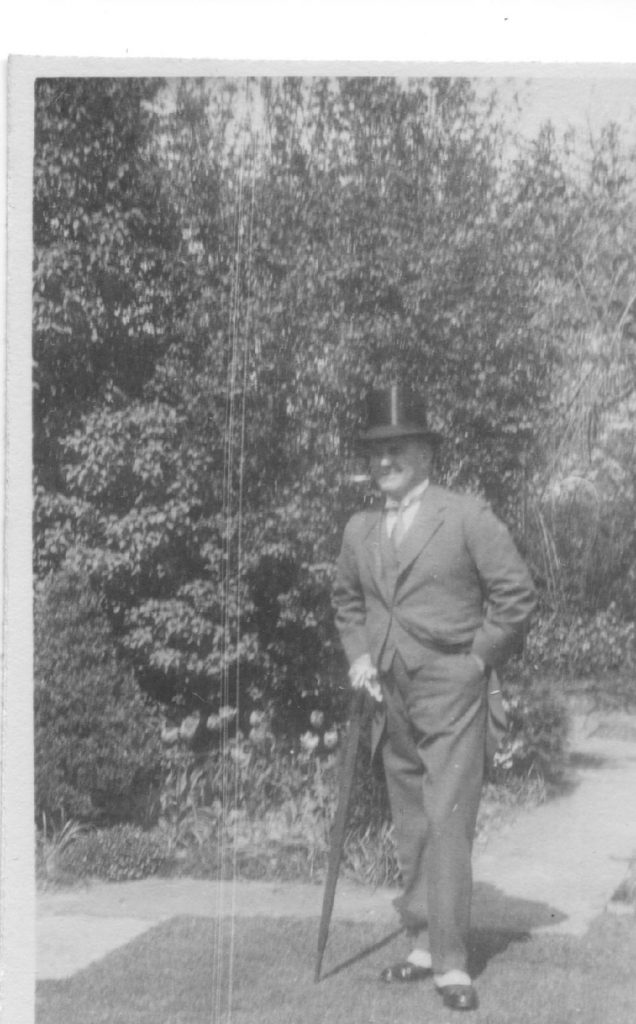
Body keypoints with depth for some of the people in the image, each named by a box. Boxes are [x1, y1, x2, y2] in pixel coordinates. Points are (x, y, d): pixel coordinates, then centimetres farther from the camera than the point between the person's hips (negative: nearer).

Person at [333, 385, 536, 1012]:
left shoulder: (467, 517, -6)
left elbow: (515, 594, -6)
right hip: (392, 700, 6)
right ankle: (423, 946, 23)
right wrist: (357, 655, 10)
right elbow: (346, 600, 25)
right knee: (410, 830, 12)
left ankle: (452, 965, -5)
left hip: (453, 698, -5)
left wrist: (479, 659, -6)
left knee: (447, 826, -9)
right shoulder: (359, 530, 9)